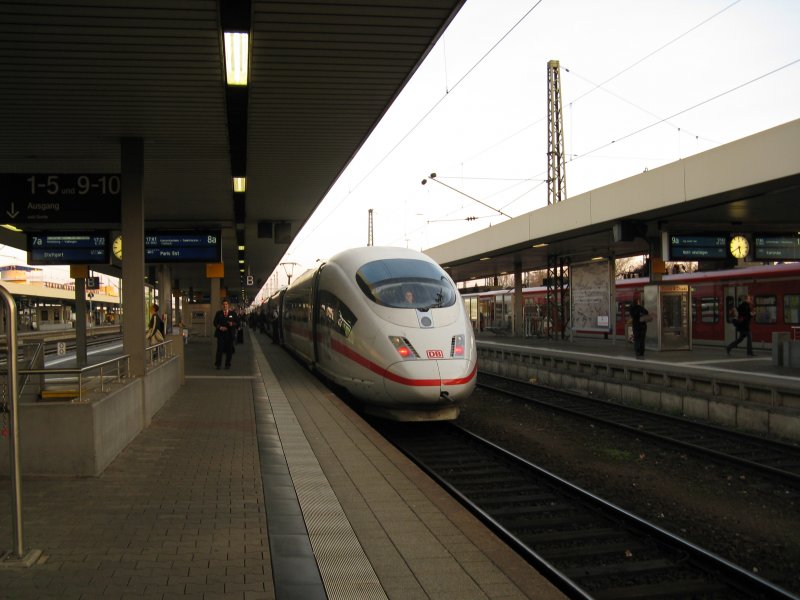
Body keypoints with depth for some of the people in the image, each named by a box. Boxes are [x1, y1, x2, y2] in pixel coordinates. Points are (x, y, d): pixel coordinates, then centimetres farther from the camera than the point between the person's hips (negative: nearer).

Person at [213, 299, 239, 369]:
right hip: (221, 334, -1)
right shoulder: (218, 313, 10)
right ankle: (218, 364, -3)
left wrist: (232, 324, -13)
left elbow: (237, 323, 7)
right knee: (220, 349, -8)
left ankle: (227, 364, 11)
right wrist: (220, 327, -10)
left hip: (230, 334, 1)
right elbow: (215, 322, 6)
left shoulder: (233, 313, 9)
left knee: (229, 349, 2)